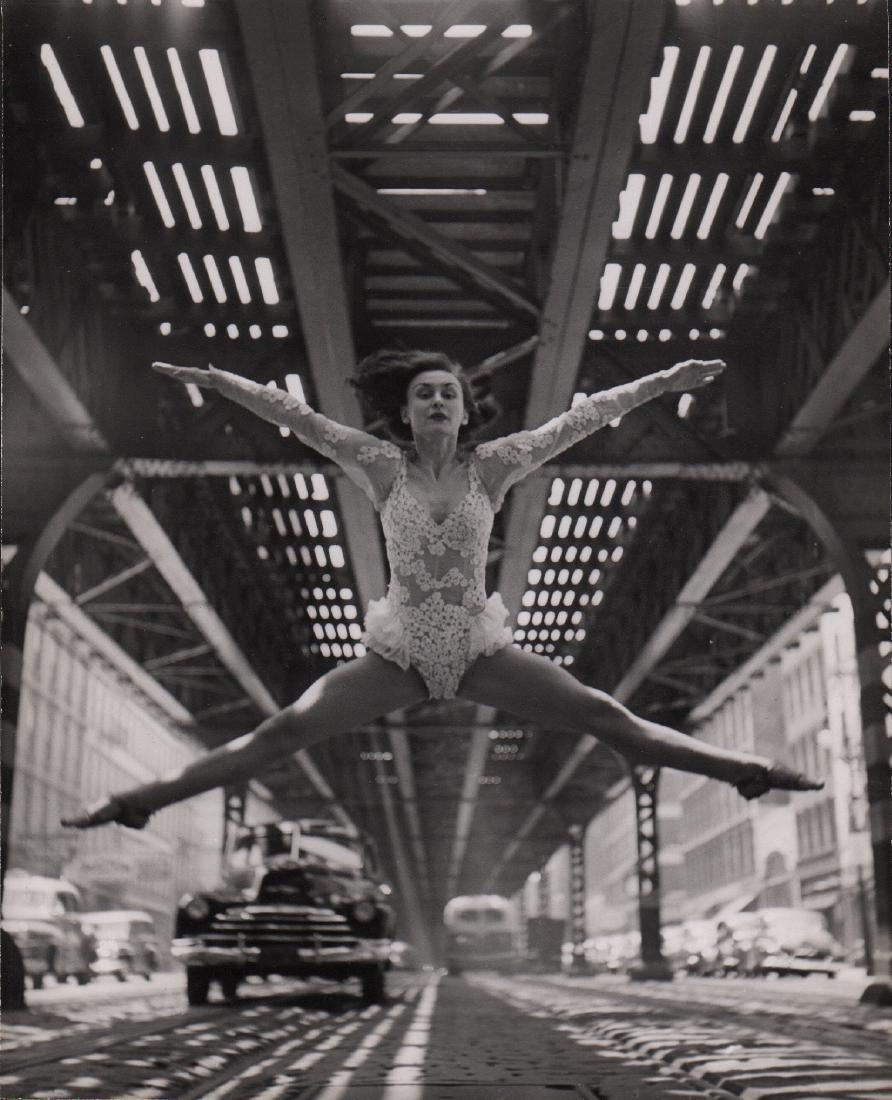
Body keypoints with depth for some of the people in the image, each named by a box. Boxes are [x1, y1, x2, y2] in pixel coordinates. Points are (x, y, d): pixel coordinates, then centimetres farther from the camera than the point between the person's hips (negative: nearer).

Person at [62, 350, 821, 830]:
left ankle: (747, 771, 1)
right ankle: (140, 801, -1)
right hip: (399, 652, 0)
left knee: (606, 719, -4)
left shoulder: (492, 466, -4)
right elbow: (299, 417, -5)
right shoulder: (384, 468, -4)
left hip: (481, 650, 0)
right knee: (280, 735, -7)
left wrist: (665, 381, -3)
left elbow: (580, 419, -4)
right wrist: (216, 380, -7)